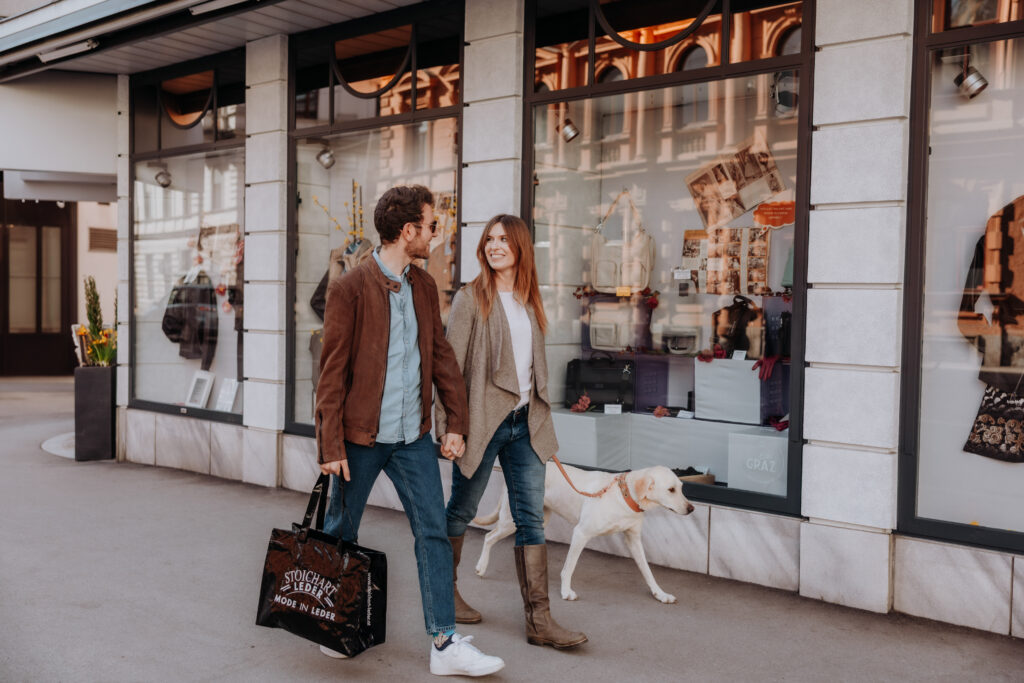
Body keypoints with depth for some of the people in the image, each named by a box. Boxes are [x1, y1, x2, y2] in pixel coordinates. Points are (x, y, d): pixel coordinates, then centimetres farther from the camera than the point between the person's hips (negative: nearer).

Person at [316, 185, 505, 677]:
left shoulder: (424, 285, 8)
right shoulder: (350, 288, -11)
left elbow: (441, 355, 13)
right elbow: (332, 371, -11)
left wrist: (456, 422, 8)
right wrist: (330, 445, -12)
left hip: (414, 437, 5)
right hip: (362, 437, -5)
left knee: (434, 533, 2)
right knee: (340, 534, 12)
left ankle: (445, 644, 9)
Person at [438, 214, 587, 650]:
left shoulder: (530, 301, 13)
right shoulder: (471, 298, -5)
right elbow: (452, 361, -8)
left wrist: (541, 413, 15)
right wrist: (450, 418, -13)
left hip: (525, 420, 5)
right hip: (483, 420, -5)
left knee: (531, 517, 2)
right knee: (461, 510, 9)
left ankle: (539, 620, 5)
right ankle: (444, 590, 31)